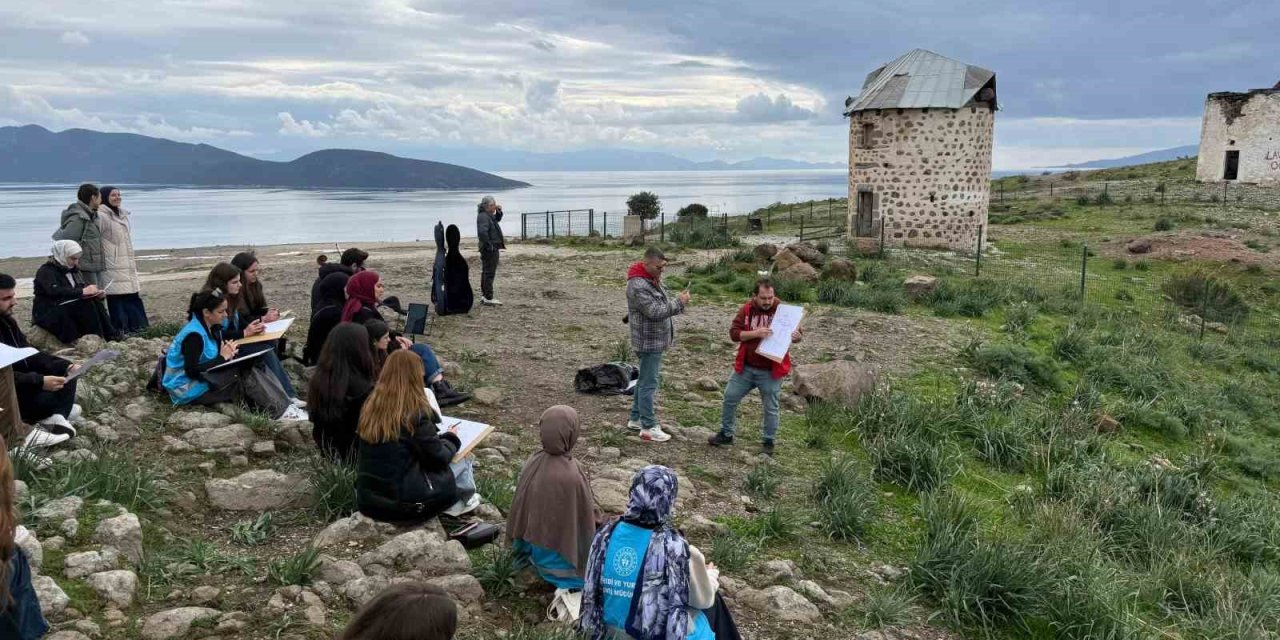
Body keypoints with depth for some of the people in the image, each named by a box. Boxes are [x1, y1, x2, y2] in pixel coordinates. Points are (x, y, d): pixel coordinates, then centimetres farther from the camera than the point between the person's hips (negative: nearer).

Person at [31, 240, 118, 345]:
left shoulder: (73, 270, 14)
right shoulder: (46, 271, -10)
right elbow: (55, 291, -28)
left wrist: (95, 292, -8)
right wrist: (82, 291, -32)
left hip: (70, 309, 7)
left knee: (96, 304, -20)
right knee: (87, 305, -29)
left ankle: (111, 338, -27)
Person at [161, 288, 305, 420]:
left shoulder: (212, 328, 5)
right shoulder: (194, 335, -22)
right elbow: (191, 371, -26)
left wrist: (228, 352, -12)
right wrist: (222, 358, -19)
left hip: (208, 378, 8)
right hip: (189, 390, -8)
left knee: (254, 367, -7)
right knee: (246, 376, -19)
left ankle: (281, 405, -17)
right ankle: (281, 411, -19)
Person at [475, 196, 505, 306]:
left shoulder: (488, 215, 13)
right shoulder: (483, 216, -18)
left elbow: (497, 219, 32)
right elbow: (482, 232, -32)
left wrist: (499, 211, 12)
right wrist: (489, 244, -25)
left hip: (492, 248, 11)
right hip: (490, 250, -11)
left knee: (486, 272, 16)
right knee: (489, 273, -9)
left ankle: (484, 296, 24)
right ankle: (488, 298, -7)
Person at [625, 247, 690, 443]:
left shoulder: (653, 278, 10)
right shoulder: (638, 285, -23)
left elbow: (662, 303, 21)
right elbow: (654, 312, -27)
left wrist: (677, 302, 2)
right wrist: (679, 303, -20)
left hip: (656, 340, 10)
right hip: (649, 341, -10)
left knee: (645, 380, 17)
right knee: (649, 384, -5)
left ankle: (636, 419, 28)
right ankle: (648, 428, 1)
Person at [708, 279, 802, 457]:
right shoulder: (746, 309, -4)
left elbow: (799, 332, -3)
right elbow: (734, 333, -9)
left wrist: (796, 336, -28)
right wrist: (755, 333, -25)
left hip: (770, 372, -2)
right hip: (745, 367, 3)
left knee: (770, 408, 8)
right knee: (730, 398, 10)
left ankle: (768, 442, 26)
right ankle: (726, 434, 28)